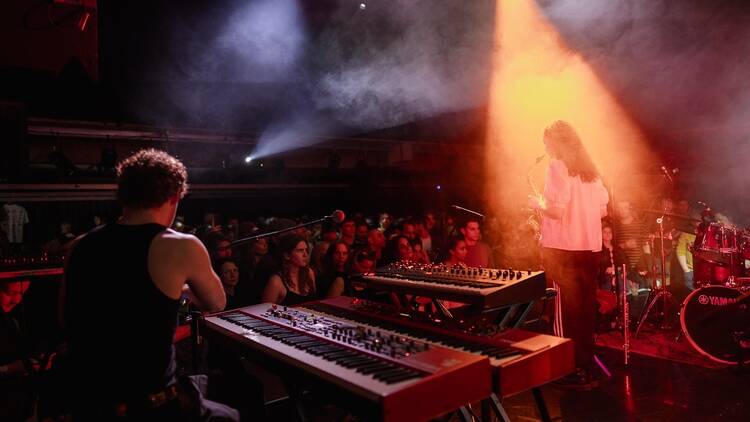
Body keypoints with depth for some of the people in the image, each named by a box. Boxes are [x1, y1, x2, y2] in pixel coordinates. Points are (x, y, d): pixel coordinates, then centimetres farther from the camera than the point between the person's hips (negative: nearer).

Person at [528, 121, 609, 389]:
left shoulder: (557, 166, -9)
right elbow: (602, 210, 13)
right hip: (590, 247, 7)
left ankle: (574, 372, 7)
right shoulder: (590, 169, 12)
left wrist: (538, 204, 0)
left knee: (567, 310, 1)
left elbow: (557, 209, -19)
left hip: (564, 248, -7)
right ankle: (586, 366, 25)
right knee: (585, 309, 15)